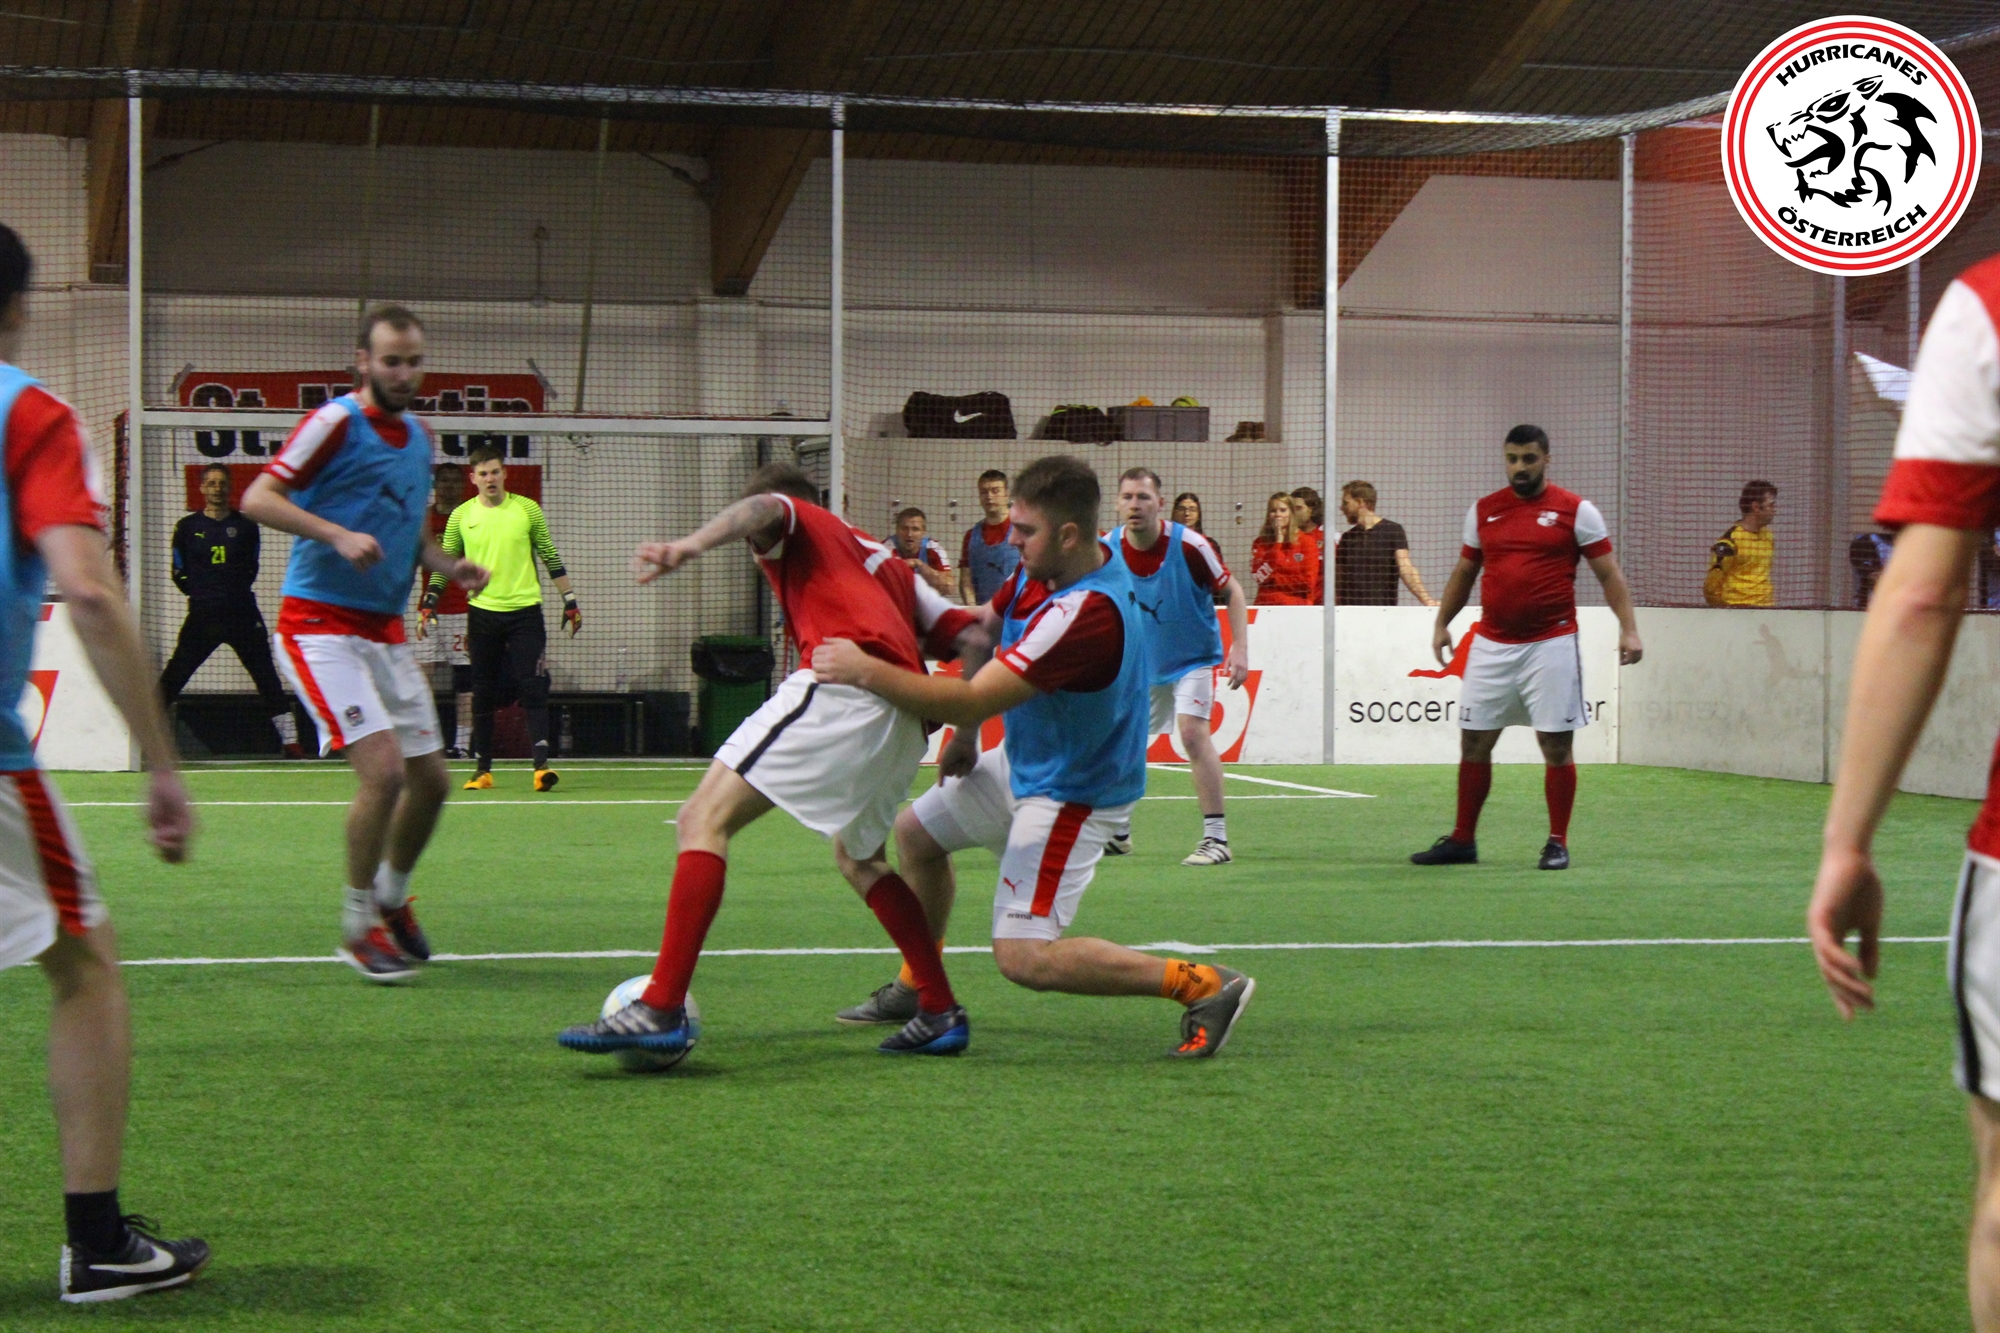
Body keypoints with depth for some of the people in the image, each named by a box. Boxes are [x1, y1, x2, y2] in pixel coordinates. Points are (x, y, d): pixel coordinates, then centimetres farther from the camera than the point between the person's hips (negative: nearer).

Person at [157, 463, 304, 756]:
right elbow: (180, 573, 10)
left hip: (243, 614, 1)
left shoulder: (245, 525, 8)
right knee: (175, 675, -2)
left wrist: (237, 592, 6)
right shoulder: (188, 527, 6)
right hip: (202, 616, -1)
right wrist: (200, 593, 2)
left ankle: (290, 741, 3)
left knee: (266, 675, -1)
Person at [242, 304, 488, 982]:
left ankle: (392, 900, 32)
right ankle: (358, 927, -2)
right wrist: (338, 535, -29)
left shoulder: (419, 436, 14)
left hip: (386, 630, 8)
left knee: (430, 778, 8)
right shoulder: (337, 422, -10)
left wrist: (448, 566, 6)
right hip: (322, 626, -8)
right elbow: (257, 498, -17)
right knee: (383, 770, -18)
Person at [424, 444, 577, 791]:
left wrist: (570, 601, 6)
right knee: (483, 695, 7)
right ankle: (483, 770, 15)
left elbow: (551, 558, 8)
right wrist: (428, 606, 1)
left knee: (533, 689, -11)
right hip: (482, 614, 2)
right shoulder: (461, 516, 5)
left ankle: (541, 766, -16)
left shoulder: (527, 510, 3)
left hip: (525, 610, -1)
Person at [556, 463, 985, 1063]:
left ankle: (661, 1009, -22)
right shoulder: (888, 562, 38)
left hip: (838, 683, -8)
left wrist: (693, 543, -26)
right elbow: (970, 636, 25)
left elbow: (761, 510, -7)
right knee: (858, 856, 30)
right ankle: (941, 1013, 25)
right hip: (904, 719, 8)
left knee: (705, 818, -9)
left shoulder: (797, 523, 20)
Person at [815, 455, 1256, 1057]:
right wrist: (965, 733, 7)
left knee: (1023, 957, -15)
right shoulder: (1041, 567, -7)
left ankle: (1204, 985, -13)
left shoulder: (1084, 615, -36)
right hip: (1022, 762, 10)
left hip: (1073, 794, -10)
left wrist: (865, 670, -29)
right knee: (915, 831, 23)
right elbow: (983, 627, 13)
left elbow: (974, 700, -35)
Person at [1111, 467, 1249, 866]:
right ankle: (1116, 833, 29)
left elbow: (1233, 592, -11)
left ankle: (1216, 838, -18)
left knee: (1193, 732, -22)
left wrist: (1239, 648, -19)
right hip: (1141, 662, 5)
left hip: (1193, 657, -5)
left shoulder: (1189, 545, -22)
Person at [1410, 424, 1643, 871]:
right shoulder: (1483, 511, 9)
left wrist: (1628, 628, -12)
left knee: (1556, 745, -2)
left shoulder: (1576, 511, -2)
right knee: (1474, 742, 6)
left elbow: (1609, 573, -2)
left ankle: (1558, 844, 9)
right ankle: (1462, 840, 16)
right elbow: (1463, 574, 19)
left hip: (1551, 645, -4)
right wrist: (1441, 623, 12)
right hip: (1491, 645, 4)